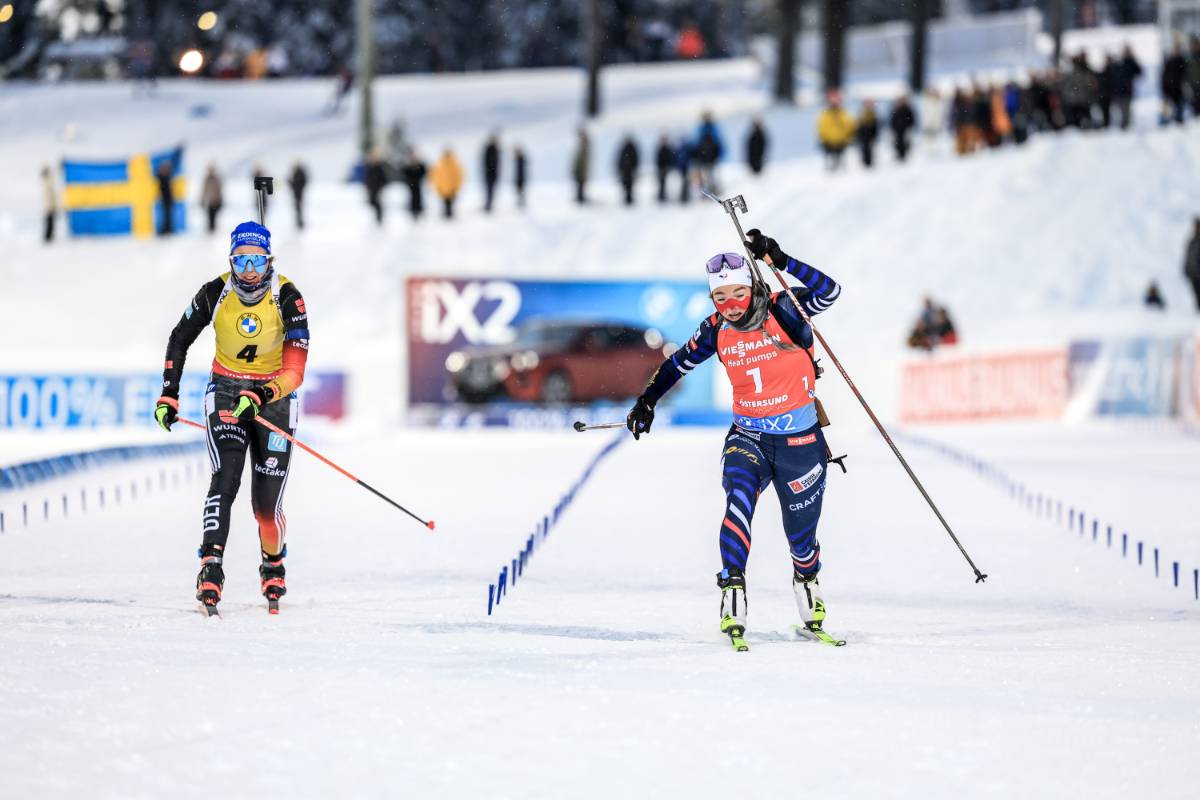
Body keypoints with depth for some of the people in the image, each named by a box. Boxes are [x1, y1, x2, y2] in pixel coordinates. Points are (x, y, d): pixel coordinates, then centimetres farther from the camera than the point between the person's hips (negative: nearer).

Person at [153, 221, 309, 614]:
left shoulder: (287, 298, -18)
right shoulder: (215, 294, -12)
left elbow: (295, 367, -23)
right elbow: (179, 340, 4)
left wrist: (262, 397, -39)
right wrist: (169, 396, 1)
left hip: (274, 393, -1)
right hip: (226, 391, 1)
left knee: (267, 501, -4)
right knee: (226, 477, -22)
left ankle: (274, 566, 26)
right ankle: (211, 569, -31)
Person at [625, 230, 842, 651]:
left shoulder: (783, 310, -13)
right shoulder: (717, 330, -1)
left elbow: (828, 291, -29)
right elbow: (680, 362, 14)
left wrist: (780, 261, -37)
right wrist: (647, 400, 7)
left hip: (799, 440, -2)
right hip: (747, 437, 2)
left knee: (801, 536, 9)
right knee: (739, 502, -27)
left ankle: (807, 586, 40)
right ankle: (732, 594, -31)